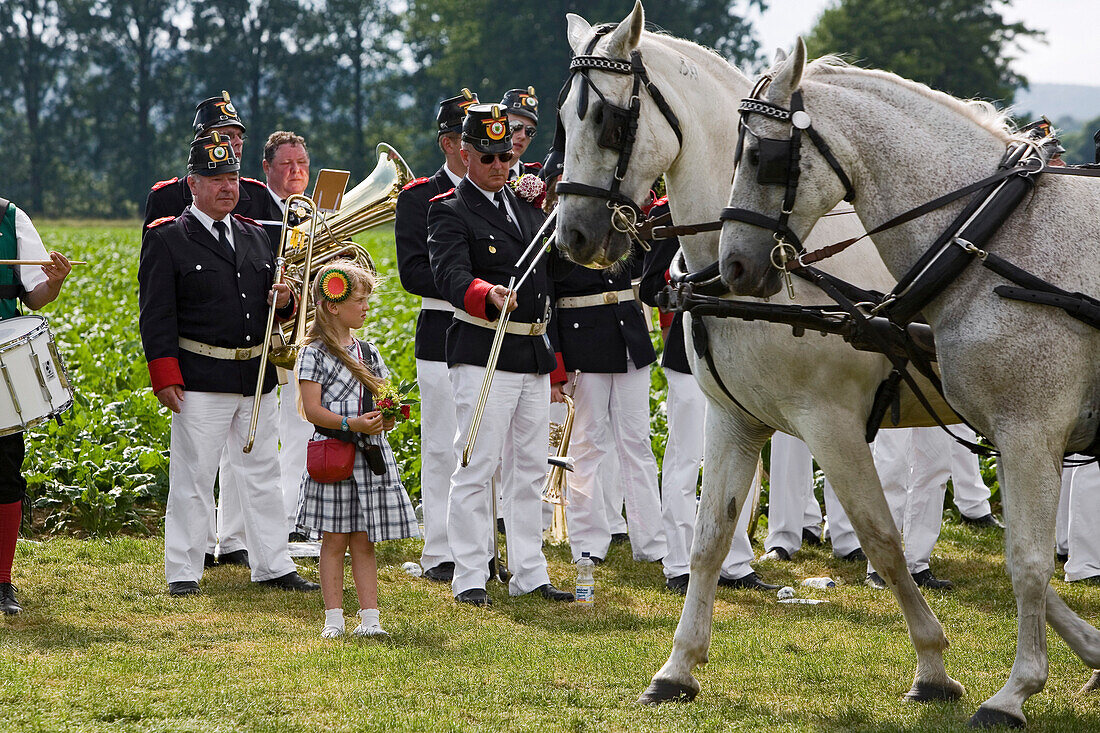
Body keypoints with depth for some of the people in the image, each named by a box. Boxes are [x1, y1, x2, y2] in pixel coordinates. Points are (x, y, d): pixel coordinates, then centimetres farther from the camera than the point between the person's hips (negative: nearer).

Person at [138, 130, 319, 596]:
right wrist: (165, 378, -14)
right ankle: (183, 572, 5)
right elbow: (157, 315, -7)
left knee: (262, 474, 10)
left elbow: (272, 303, 23)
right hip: (201, 381, -6)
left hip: (257, 378, 6)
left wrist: (284, 301, -2)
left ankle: (272, 566, 16)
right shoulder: (167, 239, -3)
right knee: (194, 476, -1)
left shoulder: (254, 236, 15)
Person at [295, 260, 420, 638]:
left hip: (370, 452, 5)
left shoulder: (369, 353, 15)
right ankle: (334, 617, 4)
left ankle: (369, 617, 6)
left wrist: (385, 419, -5)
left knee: (363, 540, 6)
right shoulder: (315, 353, -4)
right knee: (335, 539, -1)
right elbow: (312, 409, -11)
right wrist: (351, 424, -22)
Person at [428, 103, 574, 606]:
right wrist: (488, 295, -43)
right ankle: (469, 578, -3)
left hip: (535, 355, 7)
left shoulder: (526, 205, 17)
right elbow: (451, 276, -22)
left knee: (530, 469, 11)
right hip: (483, 353, -7)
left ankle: (529, 574, 18)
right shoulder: (449, 212, -6)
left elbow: (556, 266, 19)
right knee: (478, 466, -7)